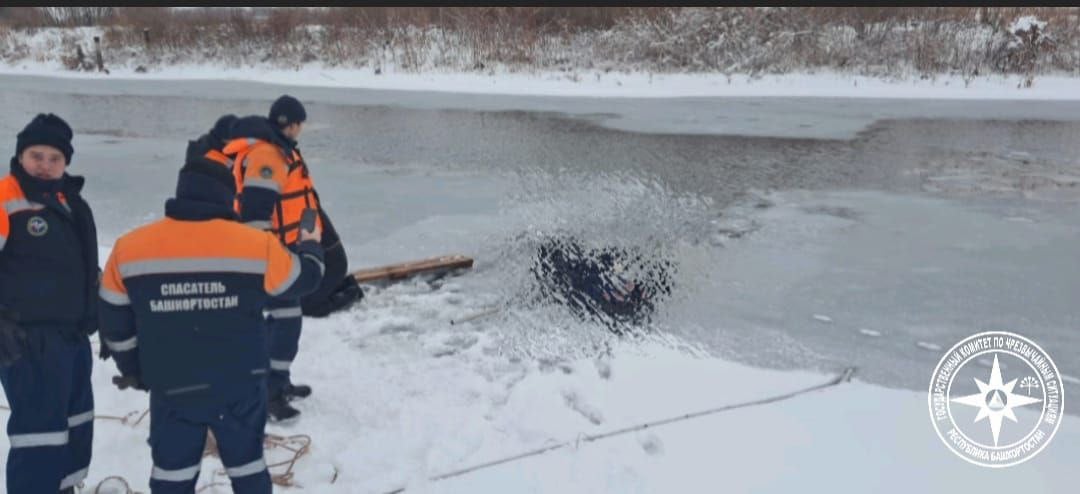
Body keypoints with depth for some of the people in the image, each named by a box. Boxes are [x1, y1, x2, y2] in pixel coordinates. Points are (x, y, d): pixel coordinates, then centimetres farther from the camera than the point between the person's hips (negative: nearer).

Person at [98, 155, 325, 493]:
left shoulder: (130, 249, -5)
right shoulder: (257, 245, -12)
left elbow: (115, 323, 4)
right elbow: (303, 279, 5)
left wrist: (134, 371, 20)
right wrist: (310, 247, 27)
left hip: (171, 388, 1)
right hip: (240, 384, -1)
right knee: (247, 463, 17)